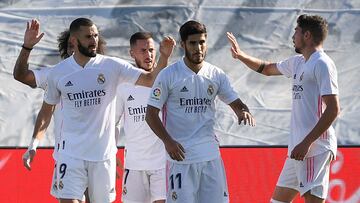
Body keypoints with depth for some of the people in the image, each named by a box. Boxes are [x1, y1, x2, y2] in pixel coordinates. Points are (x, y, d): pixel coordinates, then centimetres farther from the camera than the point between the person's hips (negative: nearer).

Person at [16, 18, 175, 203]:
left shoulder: (112, 66, -2)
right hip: (71, 153, 0)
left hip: (103, 153, 0)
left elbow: (150, 80, -6)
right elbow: (46, 111, 12)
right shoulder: (58, 72, 2)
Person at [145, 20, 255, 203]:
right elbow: (151, 114, -2)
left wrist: (243, 112, -14)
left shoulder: (216, 75, 7)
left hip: (211, 155, 4)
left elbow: (235, 103, 11)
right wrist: (168, 141, -16)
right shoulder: (168, 75, -4)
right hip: (180, 155, -4)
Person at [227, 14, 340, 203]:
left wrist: (307, 143, -21)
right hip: (298, 147, 10)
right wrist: (241, 55, 23)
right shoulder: (298, 62, 18)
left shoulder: (322, 64, -10)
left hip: (315, 147, -10)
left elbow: (333, 109, -17)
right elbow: (267, 69, 37)